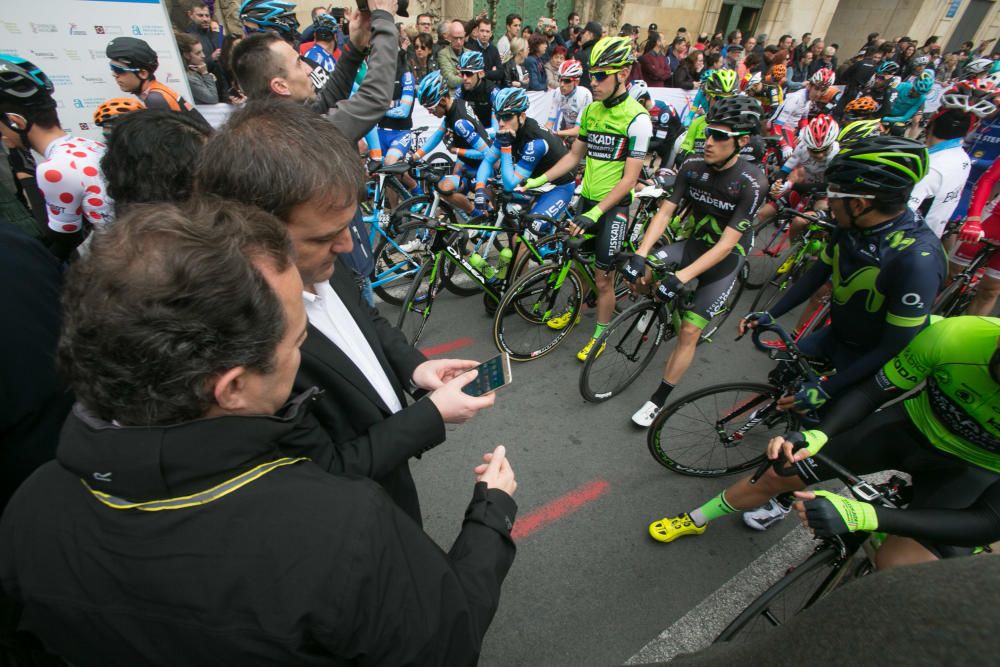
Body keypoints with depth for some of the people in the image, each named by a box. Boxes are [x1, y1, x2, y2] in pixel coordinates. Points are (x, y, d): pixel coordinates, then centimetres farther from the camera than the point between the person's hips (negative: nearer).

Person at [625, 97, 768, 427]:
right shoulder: (692, 166, -11)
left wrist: (682, 277, -37)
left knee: (689, 331, -9)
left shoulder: (752, 183, -23)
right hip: (693, 243, 4)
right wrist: (640, 254, -30)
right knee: (640, 272, -23)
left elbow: (727, 243, -27)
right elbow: (665, 211, -15)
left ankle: (658, 400, 6)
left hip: (725, 259, -4)